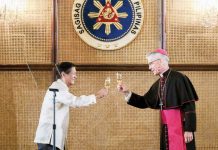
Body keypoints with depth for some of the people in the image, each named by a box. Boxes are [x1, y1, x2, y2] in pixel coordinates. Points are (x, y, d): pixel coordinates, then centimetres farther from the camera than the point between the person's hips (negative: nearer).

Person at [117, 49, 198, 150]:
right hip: (166, 129, 7)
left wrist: (189, 129, -18)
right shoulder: (158, 84, 12)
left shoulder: (178, 78, -12)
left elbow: (189, 105, -15)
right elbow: (144, 102, 19)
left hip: (179, 127, -7)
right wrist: (127, 92, 7)